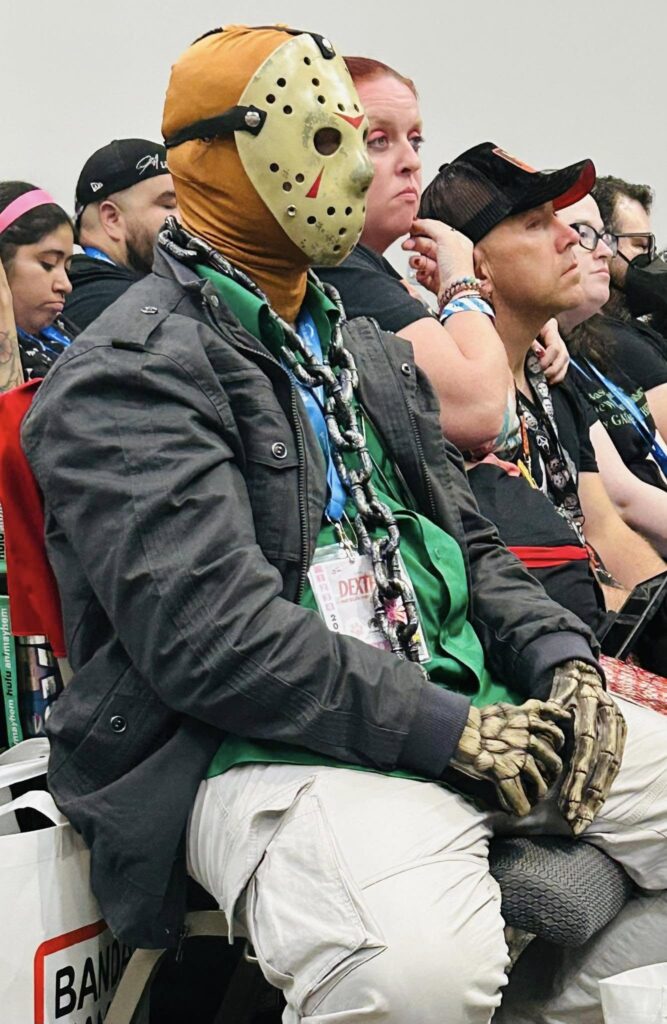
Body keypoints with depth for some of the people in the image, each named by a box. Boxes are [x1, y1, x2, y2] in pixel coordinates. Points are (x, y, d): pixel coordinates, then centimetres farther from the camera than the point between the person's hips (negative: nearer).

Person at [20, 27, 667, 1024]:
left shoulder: (365, 349, 21)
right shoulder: (126, 375, -6)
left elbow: (466, 540, 22)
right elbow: (210, 633, -18)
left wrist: (562, 661, 3)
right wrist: (449, 730, -19)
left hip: (461, 705, 8)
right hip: (267, 744, -8)